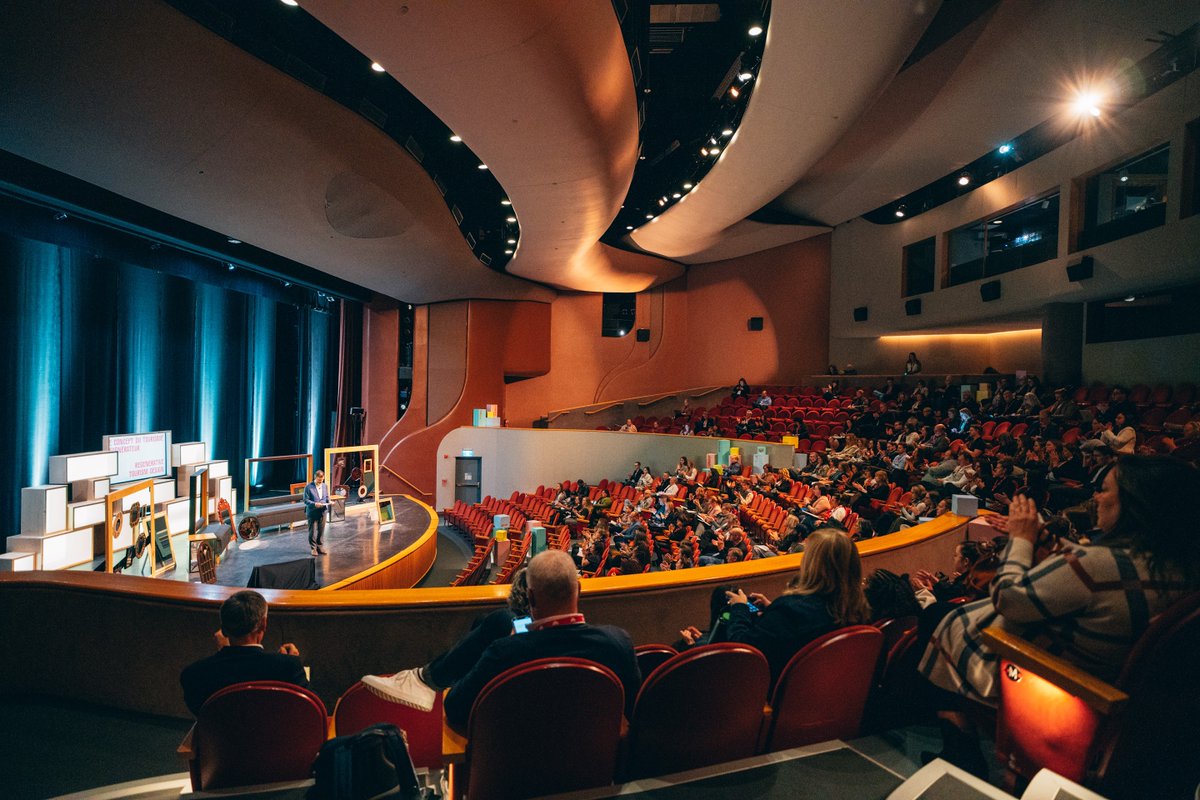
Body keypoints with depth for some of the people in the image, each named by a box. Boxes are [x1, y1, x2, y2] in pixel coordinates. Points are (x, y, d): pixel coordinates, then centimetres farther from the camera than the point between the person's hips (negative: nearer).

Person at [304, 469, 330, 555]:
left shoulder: (325, 486, 7)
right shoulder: (308, 487, -8)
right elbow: (306, 500, -9)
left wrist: (328, 502, -7)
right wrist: (314, 504, -23)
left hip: (322, 512, 4)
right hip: (312, 513, -4)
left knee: (321, 531, 10)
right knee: (312, 531, 2)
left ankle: (320, 547, 19)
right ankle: (313, 548, 14)